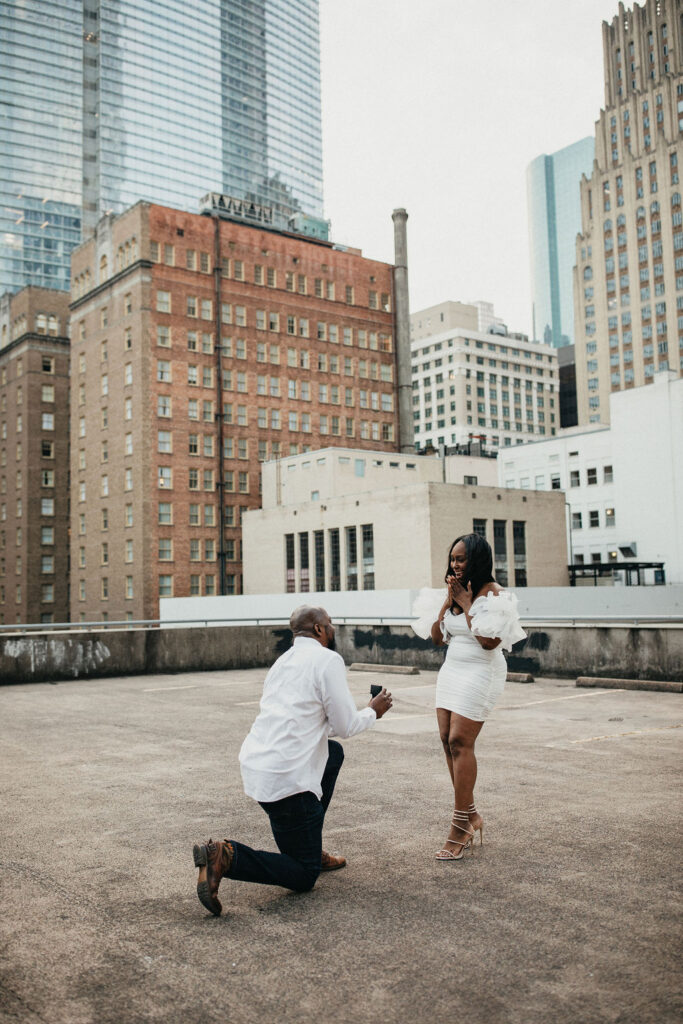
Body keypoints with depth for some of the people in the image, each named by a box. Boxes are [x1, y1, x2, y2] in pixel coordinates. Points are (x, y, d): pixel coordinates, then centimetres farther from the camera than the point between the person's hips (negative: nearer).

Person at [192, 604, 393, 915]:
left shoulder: (285, 660, 17)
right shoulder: (327, 659, -8)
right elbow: (346, 726, -5)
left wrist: (364, 712, 26)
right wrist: (373, 712, 14)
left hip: (255, 765, 8)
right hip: (285, 777, -8)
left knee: (334, 752, 28)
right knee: (303, 876, 6)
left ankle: (310, 847, 27)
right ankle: (227, 857, -15)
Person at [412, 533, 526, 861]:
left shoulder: (493, 593, -10)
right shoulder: (455, 591, 12)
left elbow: (490, 641, -21)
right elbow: (436, 637, 9)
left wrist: (466, 604, -15)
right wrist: (449, 601, -1)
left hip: (480, 673, -8)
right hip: (452, 670, 8)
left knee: (459, 742, -12)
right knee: (447, 739, 3)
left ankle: (461, 827, -5)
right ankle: (471, 815, 15)